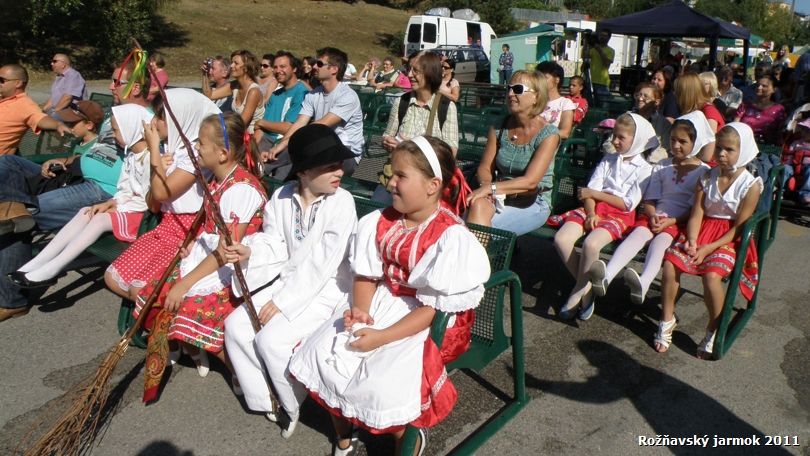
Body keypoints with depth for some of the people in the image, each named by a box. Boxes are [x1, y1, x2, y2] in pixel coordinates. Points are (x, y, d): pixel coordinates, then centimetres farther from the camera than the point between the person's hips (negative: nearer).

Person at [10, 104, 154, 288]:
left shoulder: (152, 157, -19)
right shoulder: (131, 154, 13)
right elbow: (126, 190, 13)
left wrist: (116, 206, -16)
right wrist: (110, 203, -4)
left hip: (143, 215, -9)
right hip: (130, 207, 9)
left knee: (100, 218, -22)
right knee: (86, 212, -4)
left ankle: (50, 270, -18)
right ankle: (38, 263, -9)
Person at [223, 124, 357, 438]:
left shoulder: (341, 202, -19)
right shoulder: (282, 197, -1)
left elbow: (322, 264, -21)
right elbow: (276, 245, 6)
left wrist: (282, 302, -19)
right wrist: (249, 251, -18)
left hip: (325, 290, -7)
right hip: (290, 280, 7)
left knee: (272, 340, -21)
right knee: (236, 326, -3)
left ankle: (294, 404, 7)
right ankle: (263, 399, 12)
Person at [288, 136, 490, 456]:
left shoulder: (451, 238, -19)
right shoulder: (381, 222, 2)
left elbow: (433, 308, -20)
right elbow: (366, 274, 5)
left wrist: (381, 338, -24)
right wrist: (361, 309, -16)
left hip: (430, 324, -6)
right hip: (381, 304, 7)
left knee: (381, 385, -26)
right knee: (321, 355, -7)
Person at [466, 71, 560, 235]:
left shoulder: (548, 134, -9)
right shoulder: (499, 128, 4)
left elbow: (530, 181, -18)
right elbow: (485, 167, 4)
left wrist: (491, 188, -28)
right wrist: (486, 186, -19)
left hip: (534, 203, -4)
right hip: (499, 197, 4)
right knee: (478, 204, -31)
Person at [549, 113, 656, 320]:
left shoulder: (644, 169, 4)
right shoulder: (608, 160, 18)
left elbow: (628, 204, -6)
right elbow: (590, 191, 7)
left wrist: (594, 193, -6)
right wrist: (591, 213, -12)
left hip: (620, 215, -5)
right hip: (595, 209, 5)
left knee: (591, 243, -34)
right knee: (561, 239, -22)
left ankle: (579, 291, -11)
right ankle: (586, 285, -4)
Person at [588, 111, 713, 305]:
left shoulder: (704, 171, 7)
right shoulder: (661, 166, 19)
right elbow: (649, 200, 13)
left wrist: (670, 221, -15)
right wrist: (653, 216, -9)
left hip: (681, 222, -2)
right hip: (655, 216, 3)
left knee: (661, 239, -35)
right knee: (638, 233, -30)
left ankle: (643, 283, -64)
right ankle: (606, 276, -57)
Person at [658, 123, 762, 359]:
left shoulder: (751, 185, -8)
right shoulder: (707, 177, 4)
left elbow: (739, 227, -10)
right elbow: (696, 214, -1)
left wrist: (708, 248, -19)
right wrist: (691, 241, -19)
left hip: (729, 238, -4)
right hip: (703, 230, 4)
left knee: (712, 275, -30)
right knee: (670, 262, -20)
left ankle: (714, 330, -6)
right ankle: (667, 320, -2)